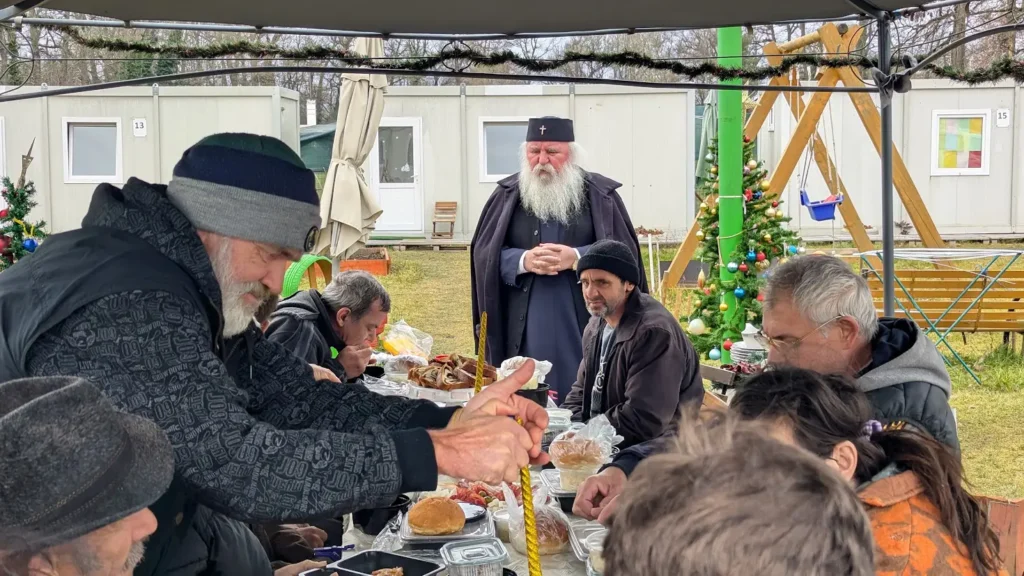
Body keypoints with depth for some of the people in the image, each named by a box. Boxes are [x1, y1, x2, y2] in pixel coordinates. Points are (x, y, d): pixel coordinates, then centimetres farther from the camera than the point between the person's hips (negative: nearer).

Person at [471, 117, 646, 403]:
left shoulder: (600, 194, 4)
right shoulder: (508, 194, 8)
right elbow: (484, 254, 4)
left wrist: (576, 258, -16)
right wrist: (523, 261, -14)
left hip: (585, 326, -1)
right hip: (525, 330, 1)